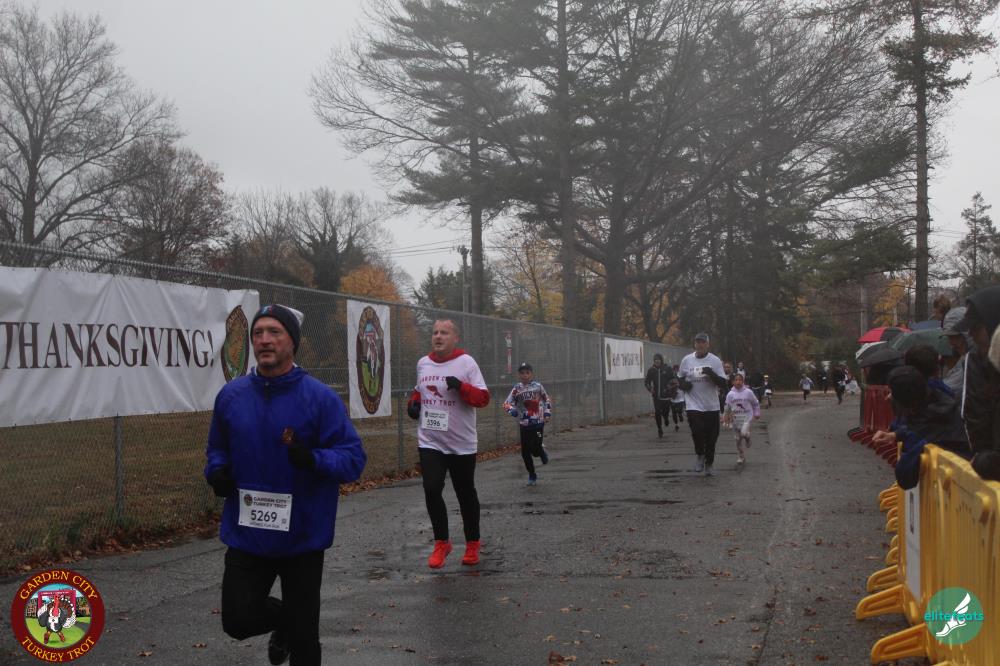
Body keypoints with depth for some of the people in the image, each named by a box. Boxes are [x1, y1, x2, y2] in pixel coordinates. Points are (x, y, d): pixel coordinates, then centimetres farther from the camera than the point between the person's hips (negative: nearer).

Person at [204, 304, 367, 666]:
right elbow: (217, 447, 16)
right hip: (246, 534, 3)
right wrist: (217, 471, -6)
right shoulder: (231, 394, 0)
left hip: (303, 536, -3)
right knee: (238, 621, 1)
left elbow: (353, 458, -13)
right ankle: (283, 619, 34)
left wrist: (313, 459, -32)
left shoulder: (320, 397, -12)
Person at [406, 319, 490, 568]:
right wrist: (413, 402, 3)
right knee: (431, 490, -9)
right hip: (429, 442, 3)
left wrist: (461, 386, -28)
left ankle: (472, 544, 28)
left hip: (462, 444, -3)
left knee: (466, 494, 9)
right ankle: (441, 543, 9)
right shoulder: (423, 363, 6)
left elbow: (483, 398, -13)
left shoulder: (466, 362, -9)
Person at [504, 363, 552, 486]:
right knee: (525, 452, 3)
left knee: (535, 449, -12)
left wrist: (547, 412, 3)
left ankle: (542, 452, 26)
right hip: (524, 424, 1)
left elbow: (547, 399, 14)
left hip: (538, 422, -1)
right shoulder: (517, 389, -3)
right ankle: (532, 475, 23)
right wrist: (512, 410, -26)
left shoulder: (538, 386, -1)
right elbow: (506, 404, -6)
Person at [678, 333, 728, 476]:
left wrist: (712, 374, -22)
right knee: (697, 432, -17)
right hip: (693, 405, 0)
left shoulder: (715, 361, -1)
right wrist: (683, 384, -5)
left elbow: (723, 383, -5)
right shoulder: (686, 360, 3)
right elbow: (680, 378, 18)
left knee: (711, 437, 6)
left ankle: (709, 464, 23)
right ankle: (700, 456, 11)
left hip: (711, 406, 0)